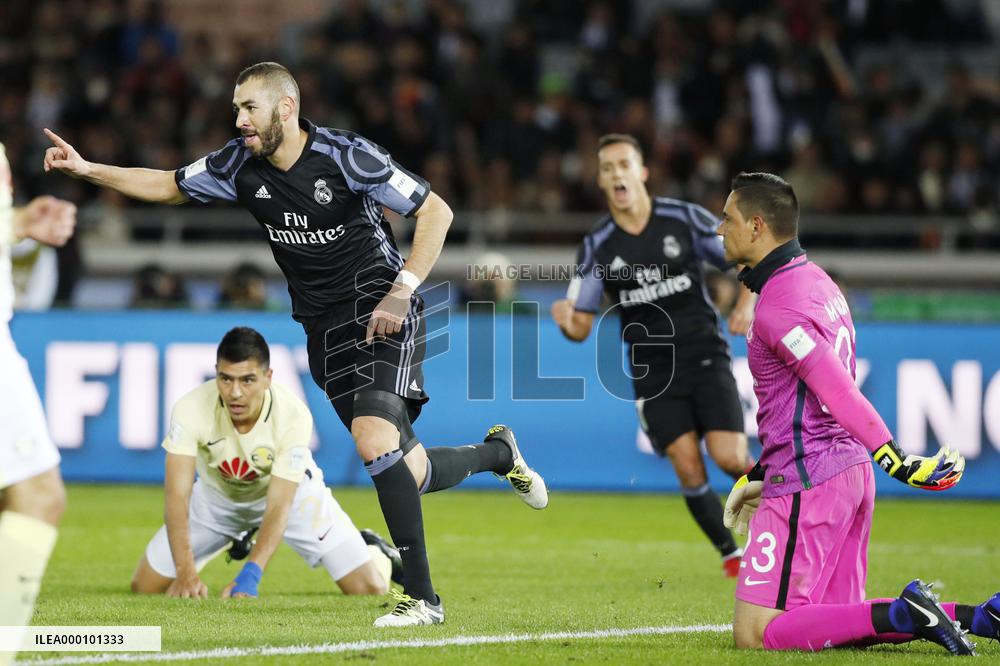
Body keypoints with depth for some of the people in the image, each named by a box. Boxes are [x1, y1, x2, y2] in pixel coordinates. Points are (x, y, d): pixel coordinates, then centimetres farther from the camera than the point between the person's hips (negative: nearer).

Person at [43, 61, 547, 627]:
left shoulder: (346, 155, -16)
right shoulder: (241, 165, 0)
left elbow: (437, 211, -11)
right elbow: (168, 186, 14)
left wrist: (401, 292, -17)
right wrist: (87, 168, 3)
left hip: (382, 310, -6)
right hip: (325, 326, 6)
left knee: (375, 442, -27)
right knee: (409, 473, 3)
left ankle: (421, 596, -20)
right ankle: (497, 453, 37)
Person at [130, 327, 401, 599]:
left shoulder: (294, 416, -35)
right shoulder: (191, 409, -33)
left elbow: (278, 508, -35)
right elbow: (177, 494, -35)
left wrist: (249, 576, -49)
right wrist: (185, 572, -48)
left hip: (290, 491, -2)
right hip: (218, 494, 2)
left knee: (370, 589, -14)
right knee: (144, 587, -1)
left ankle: (372, 551, 27)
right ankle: (238, 538, 26)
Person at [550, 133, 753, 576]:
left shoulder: (686, 219, -4)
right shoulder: (597, 245, 0)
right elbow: (582, 327, 1)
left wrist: (745, 304, -13)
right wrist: (566, 321, -23)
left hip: (704, 354, -1)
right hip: (652, 371, 1)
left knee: (729, 457, -15)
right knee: (688, 468, -9)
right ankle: (730, 554, 12)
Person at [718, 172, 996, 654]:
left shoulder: (776, 306, -15)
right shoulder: (816, 281, 15)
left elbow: (838, 392, -24)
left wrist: (897, 462, -30)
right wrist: (764, 472, 28)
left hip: (806, 487, -10)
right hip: (850, 469, 10)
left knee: (754, 635, -8)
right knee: (837, 621, 16)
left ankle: (902, 615, -17)